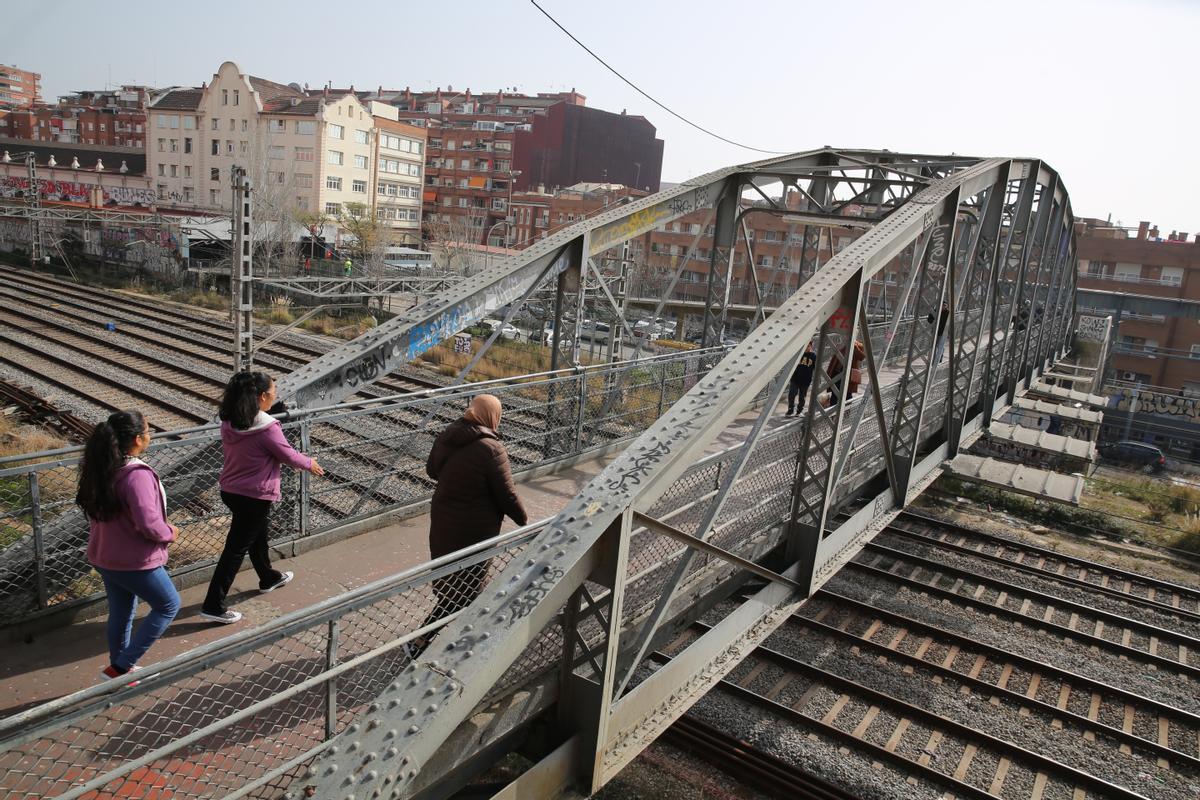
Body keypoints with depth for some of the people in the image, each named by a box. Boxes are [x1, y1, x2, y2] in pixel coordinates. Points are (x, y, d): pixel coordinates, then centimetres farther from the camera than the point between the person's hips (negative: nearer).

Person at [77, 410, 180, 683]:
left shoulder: (101, 469, -1)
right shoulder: (137, 474, -29)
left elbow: (97, 510, 13)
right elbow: (148, 524, -32)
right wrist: (170, 533, -13)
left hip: (104, 557, 8)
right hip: (135, 562, -8)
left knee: (120, 613, 24)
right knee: (168, 605, 12)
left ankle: (119, 666, 41)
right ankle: (121, 667, 13)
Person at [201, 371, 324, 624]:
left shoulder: (229, 423, -2)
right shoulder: (266, 428, -26)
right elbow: (288, 455, -13)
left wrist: (298, 460, 17)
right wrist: (309, 463, 8)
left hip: (230, 491, 8)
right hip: (254, 496, -8)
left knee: (257, 534, 27)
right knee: (236, 548, 2)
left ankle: (269, 578, 48)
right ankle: (213, 606, 9)